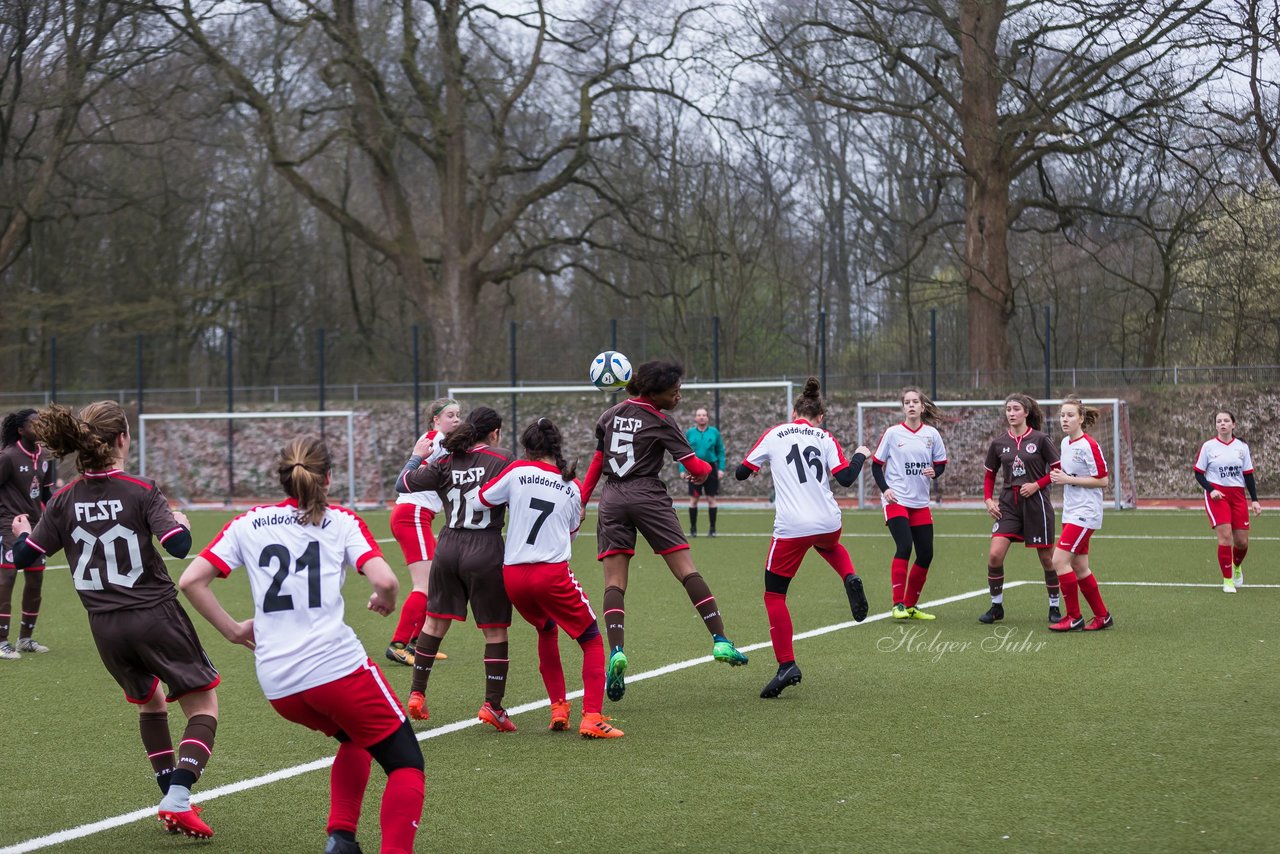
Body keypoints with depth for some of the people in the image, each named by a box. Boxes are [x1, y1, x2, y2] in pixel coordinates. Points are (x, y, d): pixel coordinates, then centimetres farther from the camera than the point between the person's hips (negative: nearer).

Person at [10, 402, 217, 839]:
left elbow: (24, 557, 4)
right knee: (203, 706, 6)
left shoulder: (64, 500, 1)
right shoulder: (142, 491, -11)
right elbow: (178, 544, -21)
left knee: (149, 702, 28)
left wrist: (21, 532, 26)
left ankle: (173, 800, 27)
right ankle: (177, 799, -12)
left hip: (106, 629, 5)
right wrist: (181, 522, 2)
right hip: (157, 618, -5)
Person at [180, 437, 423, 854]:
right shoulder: (341, 521, 6)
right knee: (406, 764, 6)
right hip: (336, 664, -5)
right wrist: (384, 600, 13)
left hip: (276, 684, 5)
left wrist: (232, 629, 13)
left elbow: (191, 580, 4)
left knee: (357, 739, 30)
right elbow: (385, 580, -9)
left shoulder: (248, 523, 14)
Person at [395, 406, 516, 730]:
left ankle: (417, 694, 21)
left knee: (434, 622, 17)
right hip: (486, 552, -4)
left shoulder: (445, 463, 5)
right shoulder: (502, 461, -4)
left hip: (448, 548, 4)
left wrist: (416, 457, 24)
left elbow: (403, 483, 10)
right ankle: (493, 705, 2)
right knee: (495, 631, 5)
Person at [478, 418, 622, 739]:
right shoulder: (572, 487, 7)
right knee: (592, 641, 10)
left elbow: (481, 498, 3)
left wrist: (512, 501, 20)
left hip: (513, 575, 2)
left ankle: (558, 708, 24)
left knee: (546, 631, 29)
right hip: (553, 573, -2)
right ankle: (592, 718, -6)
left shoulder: (518, 471, 0)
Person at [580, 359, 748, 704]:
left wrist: (581, 501, 20)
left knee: (614, 581, -1)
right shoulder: (661, 423, -2)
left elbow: (597, 461, 17)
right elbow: (695, 467, -2)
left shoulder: (611, 414, 13)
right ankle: (720, 641, -6)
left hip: (612, 499, 4)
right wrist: (705, 469, 20)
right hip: (648, 496, -4)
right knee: (686, 569, -2)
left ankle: (616, 652, -19)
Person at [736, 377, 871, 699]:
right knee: (830, 546, 41)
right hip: (828, 523, 3)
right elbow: (845, 478, -3)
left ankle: (787, 666, -6)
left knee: (774, 595, 6)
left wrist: (756, 464, 30)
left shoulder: (773, 435, 5)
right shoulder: (825, 439, 6)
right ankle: (851, 579, 9)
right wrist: (860, 455, 16)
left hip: (791, 528, -3)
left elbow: (741, 473, 7)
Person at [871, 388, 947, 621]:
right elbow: (876, 465, 2)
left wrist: (934, 472, -10)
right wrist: (884, 489, -12)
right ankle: (898, 604, -14)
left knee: (926, 554, 2)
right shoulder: (892, 433, -2)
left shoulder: (932, 434, 6)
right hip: (896, 501, -4)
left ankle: (911, 605, 17)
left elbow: (941, 464, 13)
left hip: (920, 503, 4)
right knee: (904, 547, -20)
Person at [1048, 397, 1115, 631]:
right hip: (1070, 513, 9)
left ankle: (1074, 618, -5)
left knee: (1059, 560, -14)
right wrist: (1058, 476, 3)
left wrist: (1069, 479, -18)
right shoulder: (1065, 443, 10)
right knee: (1079, 567, 10)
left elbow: (1103, 480, -15)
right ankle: (1102, 616, 21)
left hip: (1085, 514, -9)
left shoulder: (1089, 445, -15)